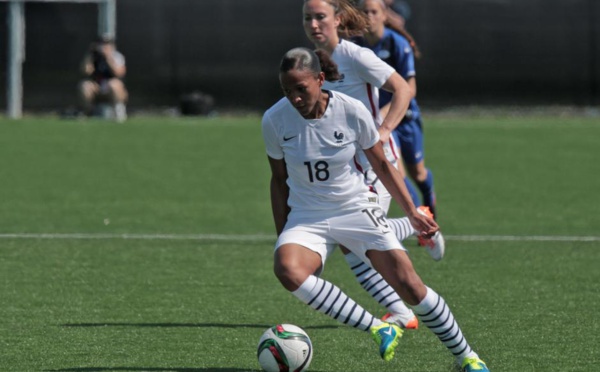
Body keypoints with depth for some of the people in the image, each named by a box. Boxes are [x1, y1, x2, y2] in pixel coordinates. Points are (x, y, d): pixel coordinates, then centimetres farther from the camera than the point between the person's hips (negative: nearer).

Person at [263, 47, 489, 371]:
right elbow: (279, 180, 6)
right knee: (287, 269, -33)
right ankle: (379, 330, -23)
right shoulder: (274, 120, -10)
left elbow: (382, 165, 3)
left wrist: (412, 213, 0)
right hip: (306, 219, 1)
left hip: (356, 210, -1)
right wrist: (282, 237, 5)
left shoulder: (352, 111, -12)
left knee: (408, 283, -16)